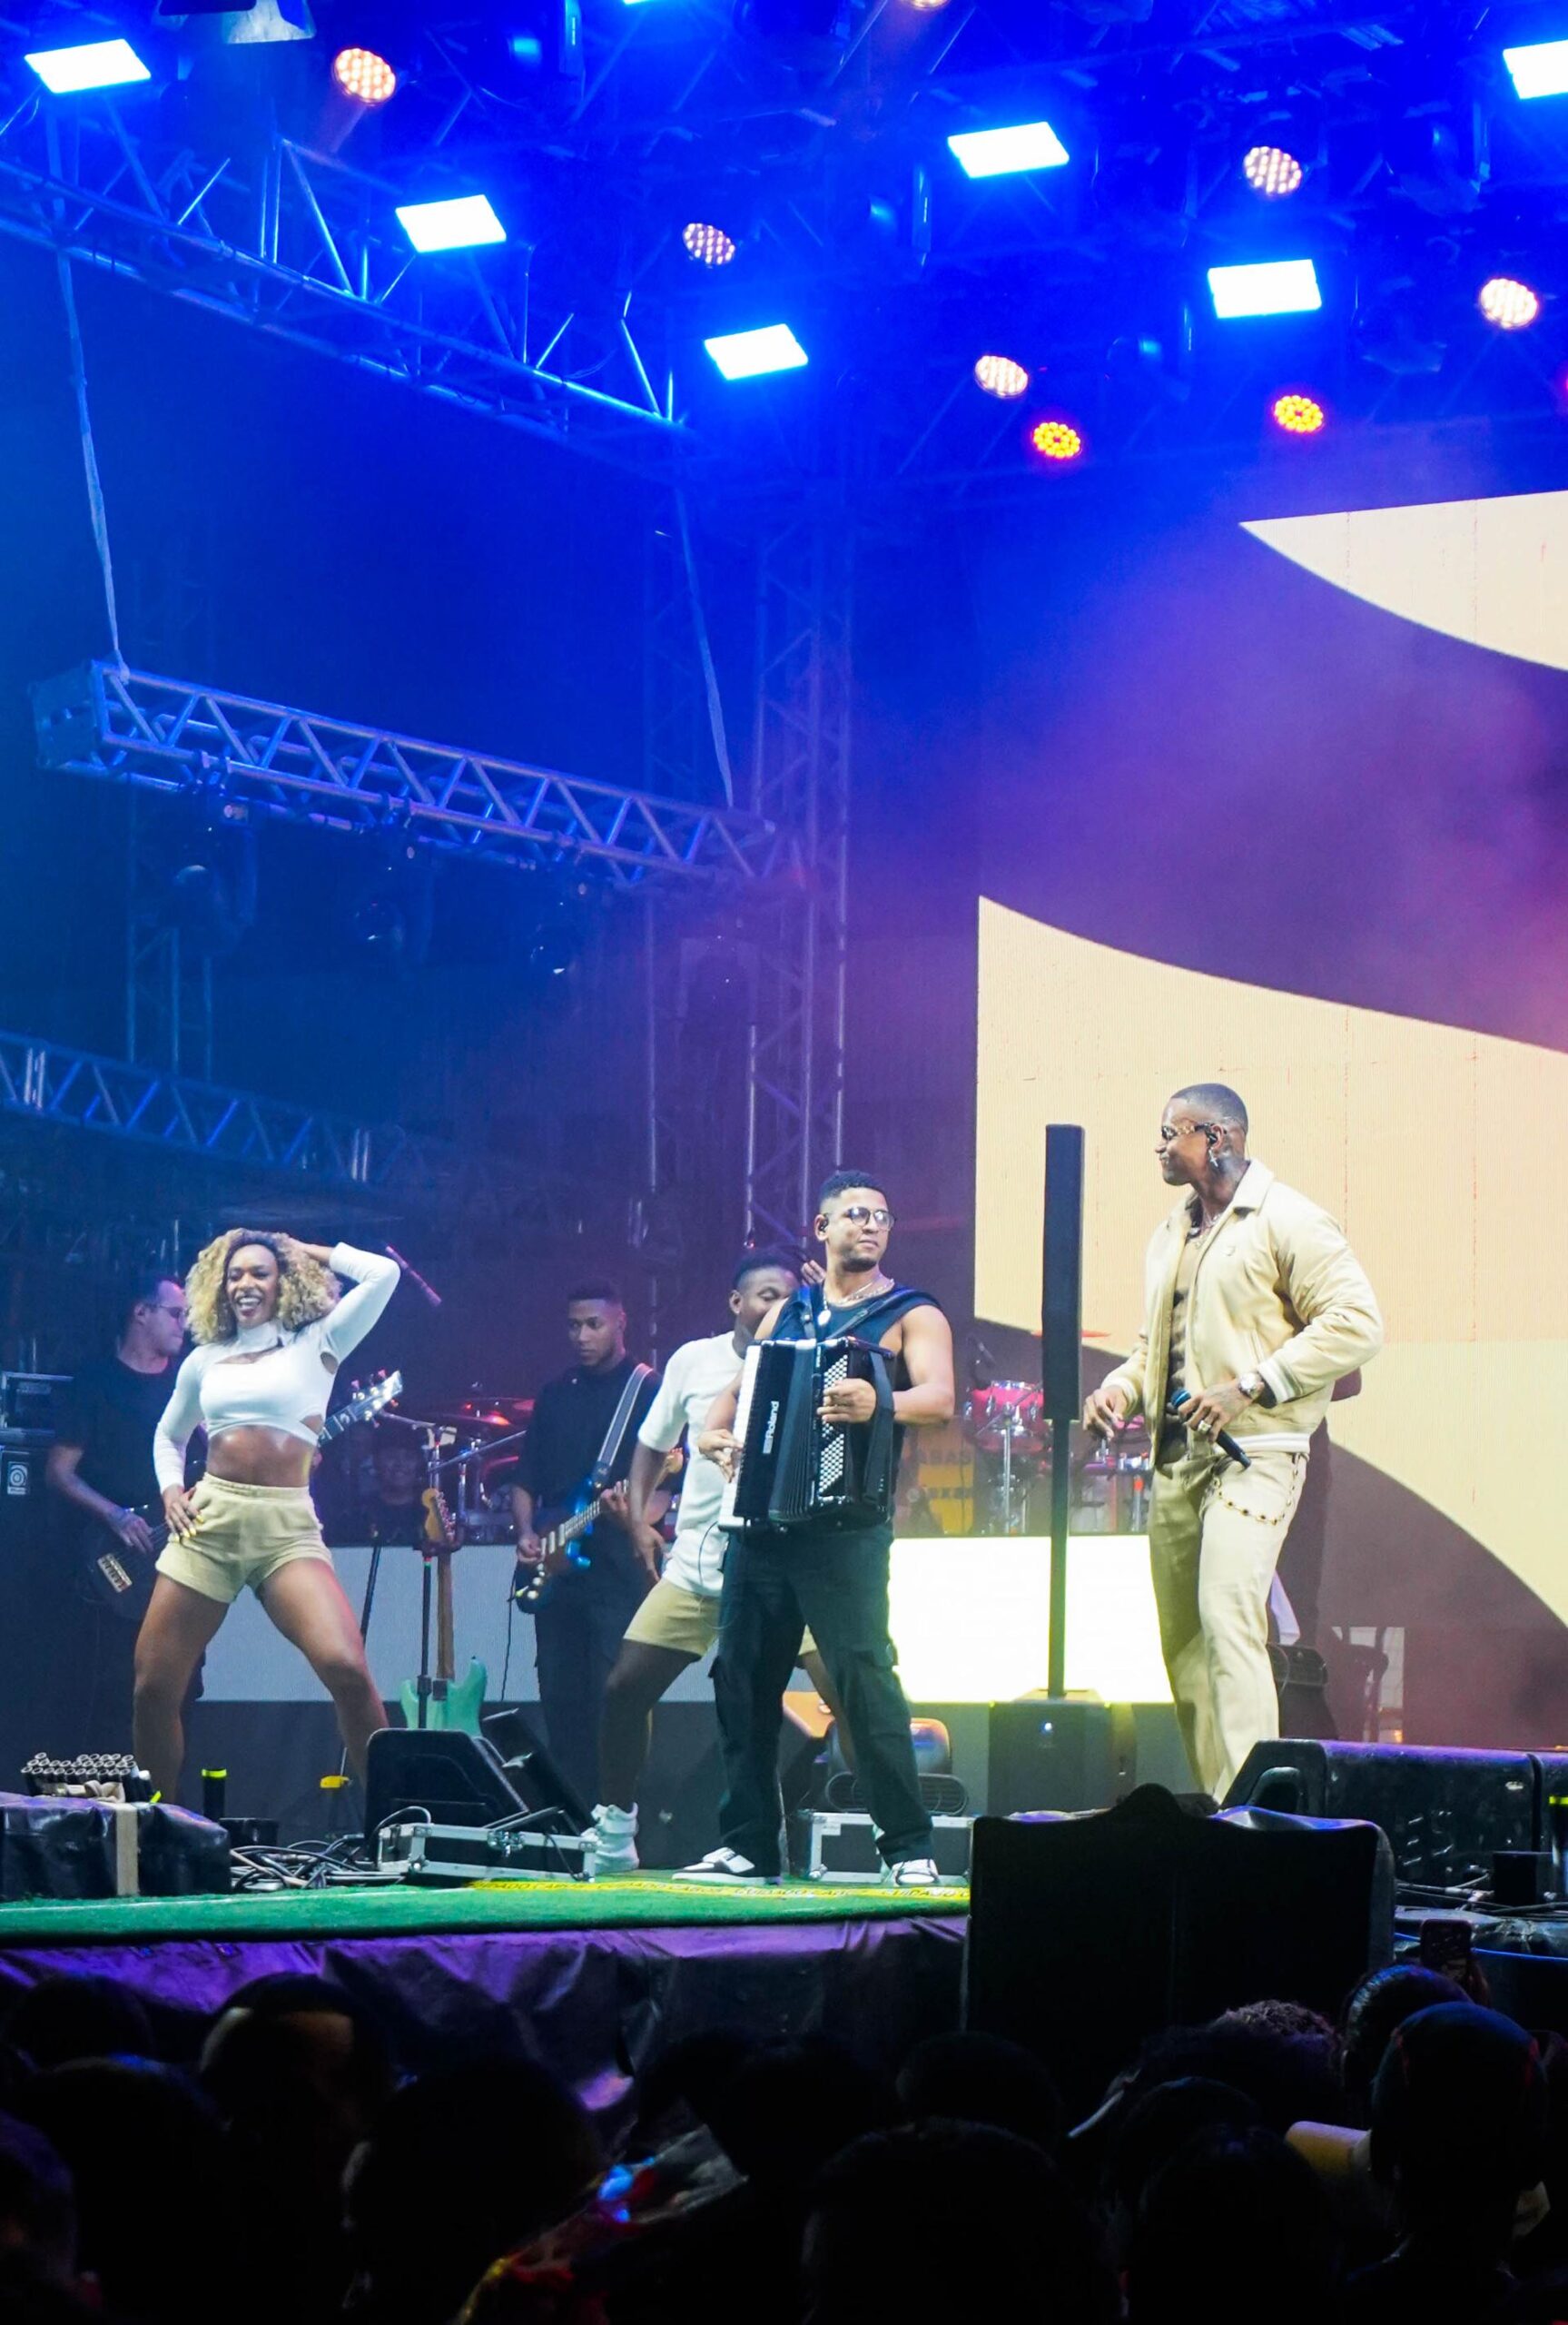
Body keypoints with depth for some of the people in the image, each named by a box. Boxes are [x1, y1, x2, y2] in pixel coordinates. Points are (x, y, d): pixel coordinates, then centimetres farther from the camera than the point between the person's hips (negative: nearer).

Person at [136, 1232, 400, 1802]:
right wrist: (170, 1490, 11)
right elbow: (168, 1435, 31)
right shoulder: (204, 1360, 16)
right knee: (154, 1687, 2)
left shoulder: (316, 1344, 6)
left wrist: (307, 1253, 8)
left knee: (348, 1670, -25)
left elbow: (383, 1274, -6)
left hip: (288, 1527, -4)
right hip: (208, 1521, 4)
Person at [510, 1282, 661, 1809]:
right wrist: (526, 1533, 2)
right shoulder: (554, 1395, 18)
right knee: (560, 1699, 5)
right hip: (555, 1571, 6)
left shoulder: (649, 1390, 2)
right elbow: (526, 1480, 19)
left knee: (614, 1696, -11)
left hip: (618, 1566, -5)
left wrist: (636, 1512, -23)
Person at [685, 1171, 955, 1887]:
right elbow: (735, 1392, 19)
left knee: (864, 1674, -15)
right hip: (762, 1523, 5)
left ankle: (909, 1847, -13)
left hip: (844, 1526, -5)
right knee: (741, 1676, 4)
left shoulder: (911, 1316, 3)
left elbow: (940, 1399, -14)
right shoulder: (787, 1314, 19)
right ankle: (747, 1844, 12)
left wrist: (879, 1404, -35)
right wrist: (717, 1437, -4)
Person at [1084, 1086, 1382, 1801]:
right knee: (1180, 1634, 7)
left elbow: (1355, 1323, -14)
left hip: (1251, 1456, -8)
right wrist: (1122, 1387, 6)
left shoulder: (1284, 1220, -7)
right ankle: (1213, 1808, 13)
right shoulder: (1172, 1233, 18)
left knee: (1227, 1617, -20)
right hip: (1175, 1459, 8)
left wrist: (1250, 1386, -18)